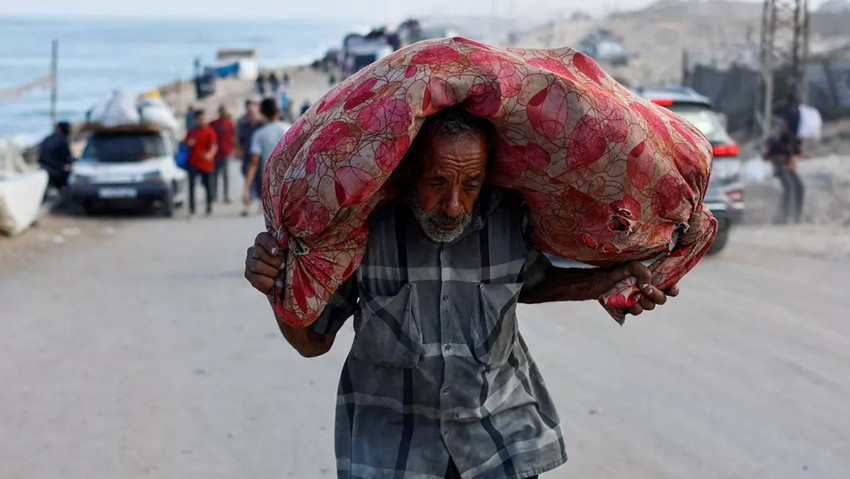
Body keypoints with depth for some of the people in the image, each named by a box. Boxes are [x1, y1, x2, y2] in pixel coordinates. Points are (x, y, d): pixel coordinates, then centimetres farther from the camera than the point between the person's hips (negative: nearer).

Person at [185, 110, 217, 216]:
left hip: (206, 163, -3)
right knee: (191, 186, -5)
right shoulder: (192, 131, 10)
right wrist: (189, 143, -2)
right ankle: (191, 209, -4)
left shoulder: (210, 131, -3)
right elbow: (187, 144, 23)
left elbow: (214, 146, -13)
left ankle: (209, 208, 24)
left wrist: (210, 154, -34)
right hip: (193, 163, 3)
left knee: (208, 186, 7)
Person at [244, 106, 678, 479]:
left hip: (501, 435, 2)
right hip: (391, 438, -2)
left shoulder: (509, 218, -10)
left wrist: (617, 278, 2)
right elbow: (313, 339, -4)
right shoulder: (364, 226, -17)